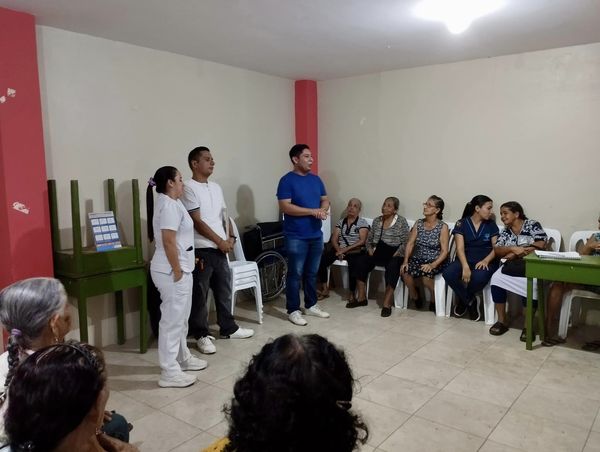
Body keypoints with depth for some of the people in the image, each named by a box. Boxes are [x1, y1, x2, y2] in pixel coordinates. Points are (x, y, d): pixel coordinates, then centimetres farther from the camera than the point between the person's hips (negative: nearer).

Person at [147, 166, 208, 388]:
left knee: (180, 318, 20)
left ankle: (183, 358, 34)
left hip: (178, 268, 11)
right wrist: (177, 272, -21)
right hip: (172, 271, -11)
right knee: (173, 319, -4)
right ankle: (169, 372, 4)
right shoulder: (169, 205, -18)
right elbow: (168, 241, -24)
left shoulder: (170, 203, 16)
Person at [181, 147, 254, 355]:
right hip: (200, 250, -7)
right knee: (200, 295, 3)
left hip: (220, 249, 8)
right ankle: (201, 335, 15)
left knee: (224, 290, 16)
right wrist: (220, 241, -12)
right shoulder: (189, 188, -11)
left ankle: (228, 328, 31)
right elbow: (197, 222, -15)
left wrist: (230, 237, 0)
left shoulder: (216, 187, 13)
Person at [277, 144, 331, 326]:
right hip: (296, 237, -6)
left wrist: (323, 210, -7)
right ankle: (293, 310, 11)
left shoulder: (316, 179, 11)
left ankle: (311, 305, 28)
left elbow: (325, 200, 17)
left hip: (316, 235, 6)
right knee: (295, 274, 1)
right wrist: (313, 211, -20)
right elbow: (285, 207, -18)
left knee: (312, 273, 15)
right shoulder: (287, 180, -10)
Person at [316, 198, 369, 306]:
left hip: (355, 251, -4)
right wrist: (339, 250, -13)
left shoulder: (363, 222, 4)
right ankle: (324, 289, -11)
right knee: (321, 259, -23)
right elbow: (334, 239, 7)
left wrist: (346, 249, -16)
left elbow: (362, 241, -8)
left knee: (353, 264, -38)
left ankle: (351, 294, -21)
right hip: (339, 249, 4)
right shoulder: (341, 222, 16)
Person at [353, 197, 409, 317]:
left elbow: (405, 243, -7)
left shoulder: (401, 221, -1)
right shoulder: (376, 221, 13)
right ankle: (362, 298, -13)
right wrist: (370, 250, -1)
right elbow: (369, 239, 18)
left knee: (392, 268, -35)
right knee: (361, 262, -20)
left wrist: (394, 255, -17)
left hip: (394, 254, -5)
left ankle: (387, 304, -35)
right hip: (378, 252, 5)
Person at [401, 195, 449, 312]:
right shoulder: (418, 223, 7)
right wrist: (405, 261, -12)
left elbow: (444, 251, -11)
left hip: (435, 262, -3)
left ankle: (434, 300, 1)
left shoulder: (443, 227, -6)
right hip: (417, 259, 4)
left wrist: (433, 265, -26)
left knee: (425, 274, -34)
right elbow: (410, 243, 3)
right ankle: (414, 296, 7)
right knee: (405, 272, -27)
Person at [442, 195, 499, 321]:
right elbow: (460, 248, -9)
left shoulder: (491, 224, 7)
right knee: (448, 274, -31)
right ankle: (470, 301, -4)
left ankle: (464, 299, -1)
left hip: (485, 261, 0)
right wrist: (465, 266, -26)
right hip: (465, 259, 0)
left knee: (479, 277, -36)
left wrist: (486, 260, -21)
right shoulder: (461, 223, 1)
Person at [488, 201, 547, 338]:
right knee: (496, 279, -26)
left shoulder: (533, 225, 3)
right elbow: (496, 250, 2)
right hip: (512, 266, 4)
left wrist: (516, 253, -11)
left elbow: (541, 244, -11)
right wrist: (513, 248, -18)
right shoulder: (505, 231, 14)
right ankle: (501, 321, -16)